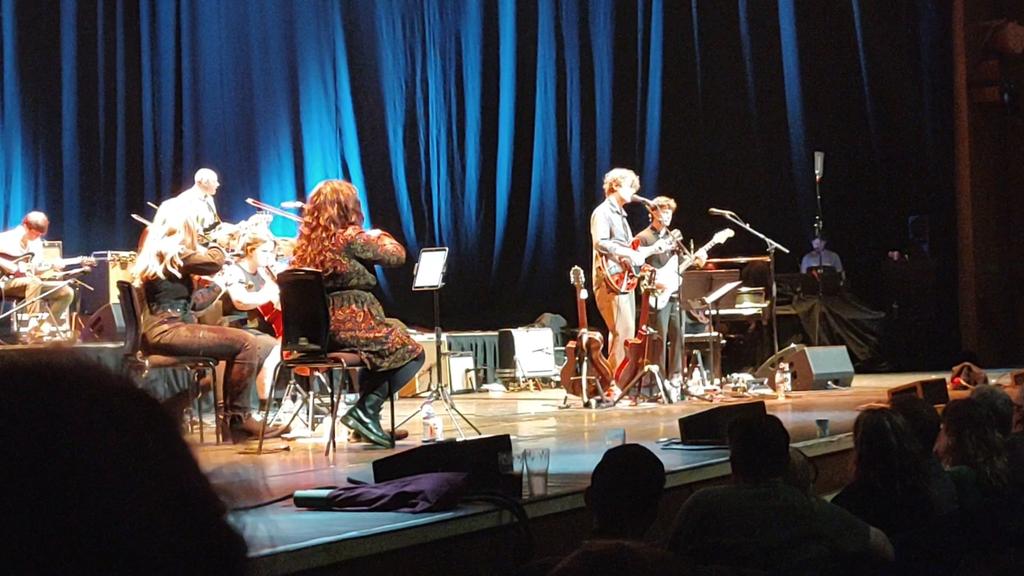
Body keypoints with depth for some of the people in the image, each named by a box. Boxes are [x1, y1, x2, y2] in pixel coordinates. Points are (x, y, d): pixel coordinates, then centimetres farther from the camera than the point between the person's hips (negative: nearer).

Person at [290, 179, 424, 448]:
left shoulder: (306, 242, 6)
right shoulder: (350, 237, -14)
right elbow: (397, 255, -6)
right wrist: (380, 235, 16)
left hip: (317, 330, 8)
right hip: (352, 323, -8)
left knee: (396, 327, 31)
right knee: (413, 352, 12)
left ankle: (367, 409, 22)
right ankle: (366, 410, -3)